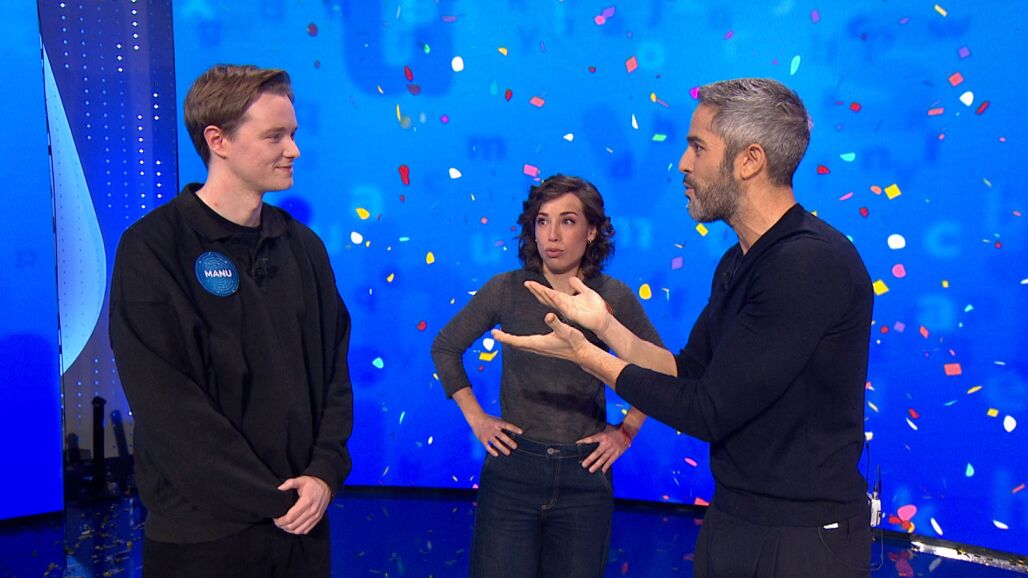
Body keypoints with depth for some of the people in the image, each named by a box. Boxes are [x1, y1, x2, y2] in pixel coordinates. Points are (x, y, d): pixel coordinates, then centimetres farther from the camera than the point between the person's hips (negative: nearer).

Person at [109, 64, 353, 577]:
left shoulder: (304, 246, 6)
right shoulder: (153, 248, -11)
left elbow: (334, 370, 6)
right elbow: (166, 403, -16)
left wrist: (325, 473, -8)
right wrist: (271, 498, -14)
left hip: (303, 516, 5)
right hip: (203, 533, -5)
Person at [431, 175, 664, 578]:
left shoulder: (614, 298, -3)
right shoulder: (506, 290, -5)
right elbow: (445, 348, 8)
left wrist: (626, 431, 3)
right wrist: (475, 418, 3)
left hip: (584, 473, 1)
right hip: (513, 469, 0)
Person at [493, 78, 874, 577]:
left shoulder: (811, 263, -23)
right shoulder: (739, 263, 7)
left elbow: (706, 412, -22)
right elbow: (688, 376, 10)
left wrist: (586, 356, -13)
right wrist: (603, 323, 5)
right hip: (731, 521, 8)